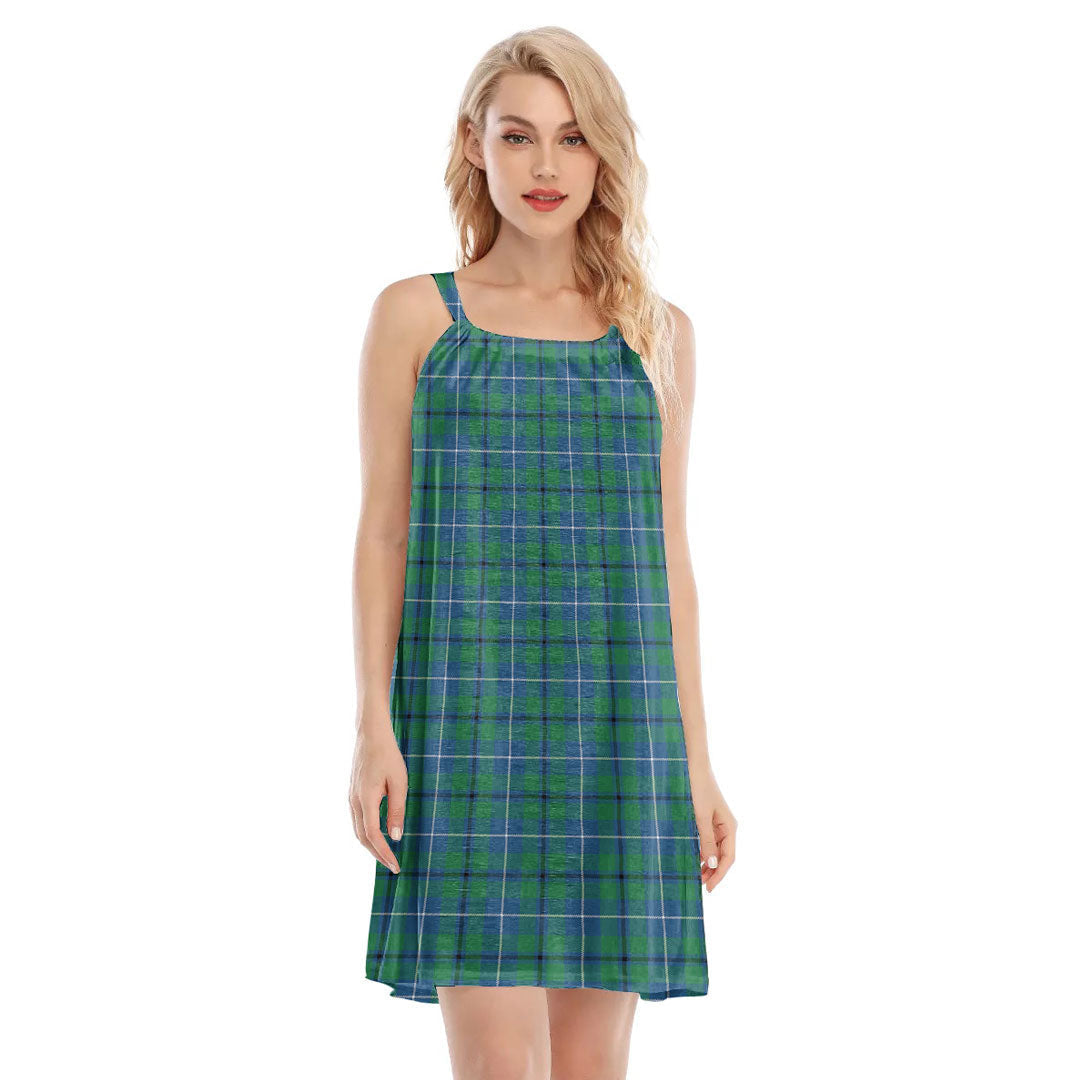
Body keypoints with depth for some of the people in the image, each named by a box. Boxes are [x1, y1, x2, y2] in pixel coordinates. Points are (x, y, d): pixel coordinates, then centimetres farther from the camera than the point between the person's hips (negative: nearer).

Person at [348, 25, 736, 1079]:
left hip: (616, 720, 3)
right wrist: (373, 727, -7)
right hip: (468, 716, -2)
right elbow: (381, 531, 3)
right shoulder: (414, 314, 5)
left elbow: (668, 555, 11)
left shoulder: (656, 332, 11)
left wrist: (695, 761, 8)